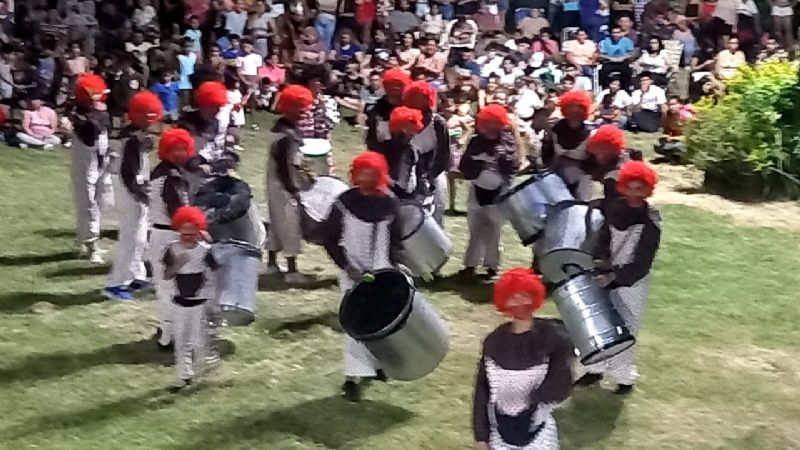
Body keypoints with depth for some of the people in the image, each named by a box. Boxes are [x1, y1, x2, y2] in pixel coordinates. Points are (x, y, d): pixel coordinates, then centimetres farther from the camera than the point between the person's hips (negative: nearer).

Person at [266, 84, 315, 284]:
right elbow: (284, 167, -23)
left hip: (278, 185, 10)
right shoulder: (287, 136, -23)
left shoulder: (284, 127, 7)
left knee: (277, 223, 18)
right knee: (289, 224, -5)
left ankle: (272, 263, 30)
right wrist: (294, 190, -19)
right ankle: (292, 270, -1)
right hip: (284, 187, -10)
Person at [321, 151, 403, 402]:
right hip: (352, 272, -3)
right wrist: (347, 267, -14)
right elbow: (330, 239, -5)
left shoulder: (389, 203, 0)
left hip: (381, 272, 3)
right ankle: (353, 376, -4)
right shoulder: (344, 202, -8)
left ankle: (375, 363, 28)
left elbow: (395, 238, 10)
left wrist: (391, 266, -4)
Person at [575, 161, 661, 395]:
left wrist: (614, 276, -29)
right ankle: (595, 369, 25)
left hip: (633, 282, -5)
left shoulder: (651, 222, -18)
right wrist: (603, 264, -13)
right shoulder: (615, 209, -3)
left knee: (625, 330, 0)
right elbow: (603, 240, 5)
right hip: (608, 276, 5)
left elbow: (642, 263, -21)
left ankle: (625, 377, 14)